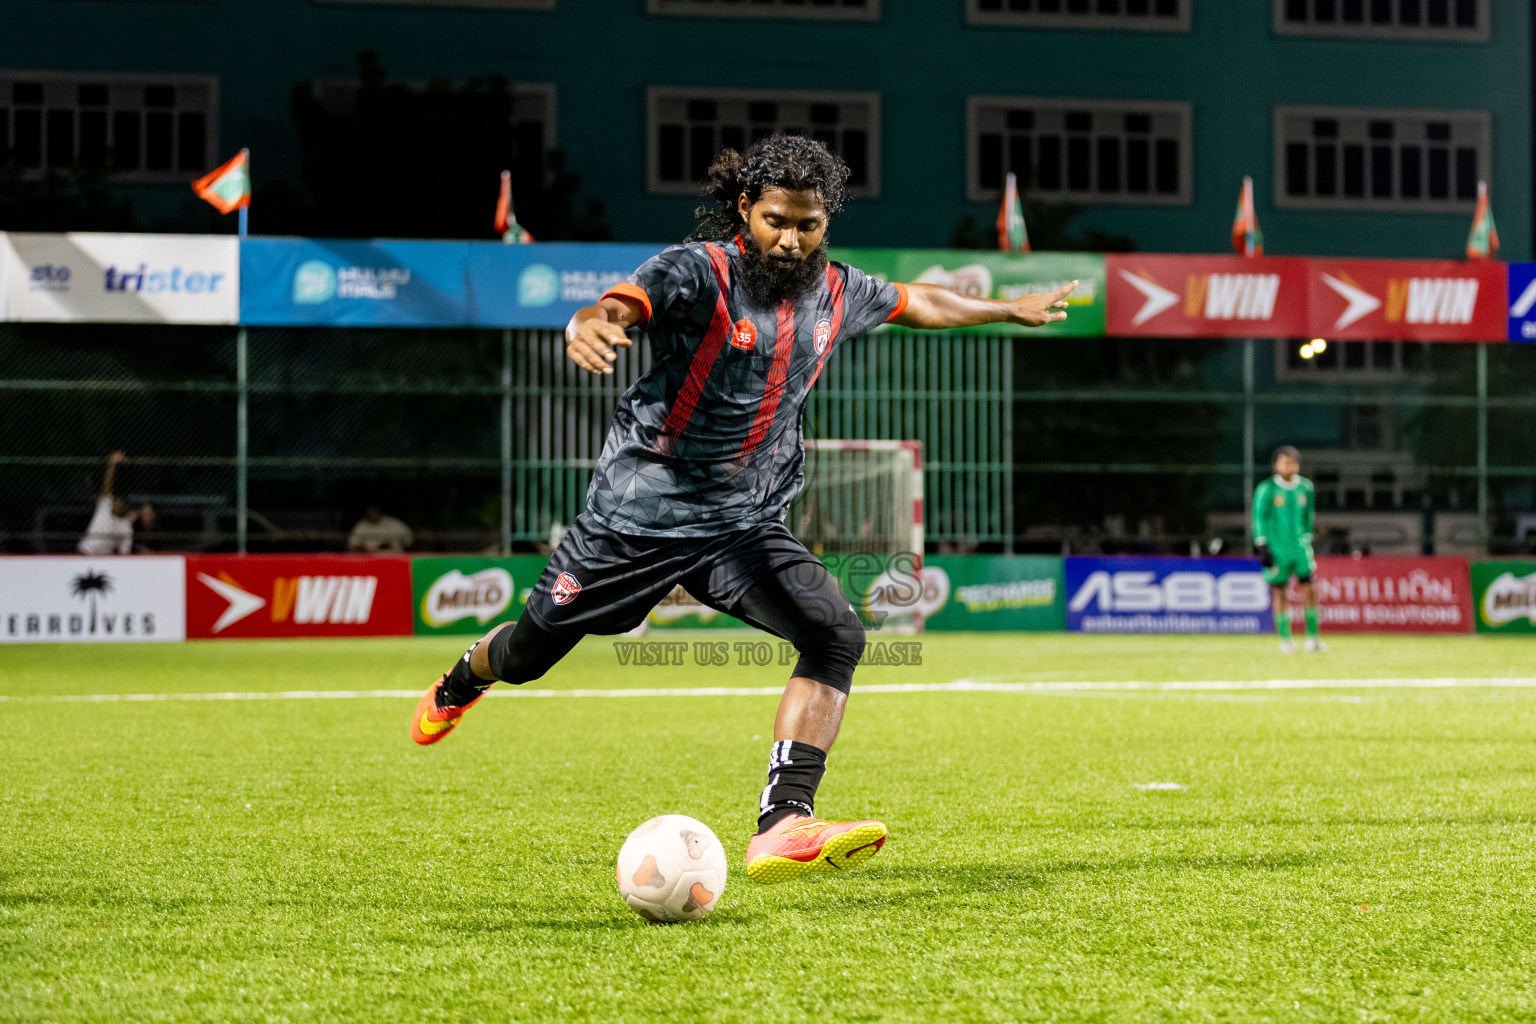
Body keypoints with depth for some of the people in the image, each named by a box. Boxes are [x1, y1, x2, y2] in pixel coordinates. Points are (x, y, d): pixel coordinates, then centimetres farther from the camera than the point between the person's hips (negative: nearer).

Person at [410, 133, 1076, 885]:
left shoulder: (836, 292, 3)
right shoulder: (699, 271, -17)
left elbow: (915, 302, 24)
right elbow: (618, 308, -36)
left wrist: (1011, 309, 36)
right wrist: (591, 326, -61)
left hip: (745, 526, 4)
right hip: (639, 511, -4)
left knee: (836, 633, -22)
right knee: (527, 655, 13)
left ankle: (782, 826, -31)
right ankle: (461, 683, 51)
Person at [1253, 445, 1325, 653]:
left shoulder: (1305, 487, 7)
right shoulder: (1266, 489, -5)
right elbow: (1259, 518, -4)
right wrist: (1262, 548, -9)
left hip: (1300, 547, 3)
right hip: (1277, 548, -3)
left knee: (1310, 589, -5)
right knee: (1279, 591, 0)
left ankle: (1312, 637, 2)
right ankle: (1285, 638, 9)